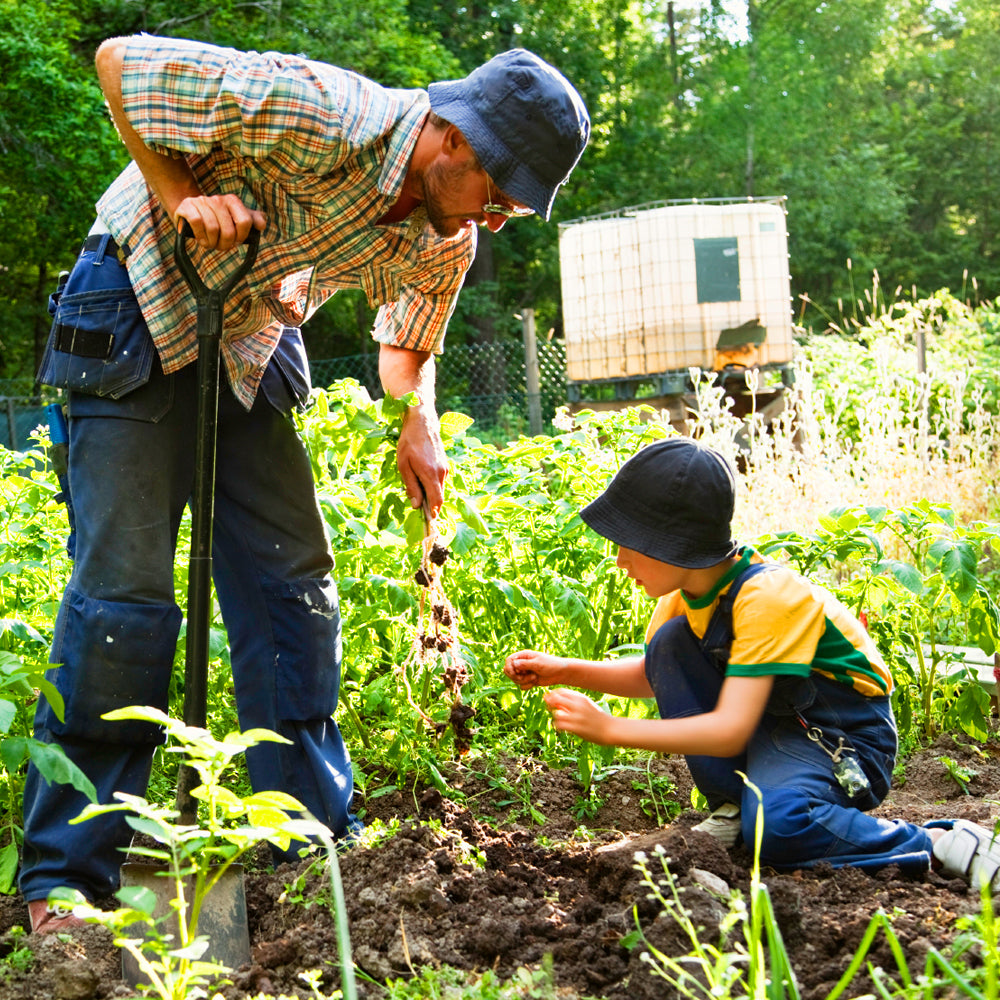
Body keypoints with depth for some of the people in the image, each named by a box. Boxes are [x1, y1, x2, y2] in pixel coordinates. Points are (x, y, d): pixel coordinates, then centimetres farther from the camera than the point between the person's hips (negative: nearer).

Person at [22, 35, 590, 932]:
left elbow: (408, 343, 13)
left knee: (293, 578, 2)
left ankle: (315, 834, 12)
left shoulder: (445, 242, -7)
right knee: (125, 582, -12)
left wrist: (419, 428, -7)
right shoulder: (318, 117, -30)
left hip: (252, 342, 7)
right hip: (140, 311, -7)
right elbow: (120, 59, -21)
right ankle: (65, 875, -4)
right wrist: (181, 194, -27)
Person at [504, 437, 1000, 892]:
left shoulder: (767, 598, -28)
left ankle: (939, 844, -17)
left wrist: (609, 728, -32)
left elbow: (730, 732, -33)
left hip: (843, 742, -8)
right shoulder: (687, 588, -3)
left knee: (776, 823, -38)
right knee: (670, 643, -12)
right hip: (766, 725, 8)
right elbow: (653, 676, 15)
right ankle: (732, 806, -2)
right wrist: (567, 671, -1)